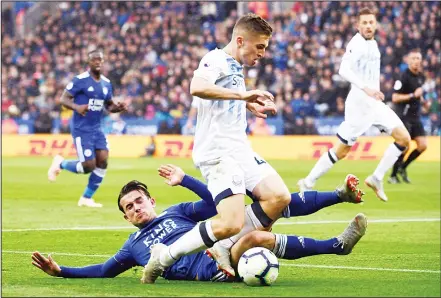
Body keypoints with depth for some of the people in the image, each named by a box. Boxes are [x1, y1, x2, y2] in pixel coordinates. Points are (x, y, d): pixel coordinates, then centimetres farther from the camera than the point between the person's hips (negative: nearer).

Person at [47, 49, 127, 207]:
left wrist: (118, 107, -3)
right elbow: (63, 99, -12)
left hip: (97, 129, 6)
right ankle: (60, 163, 17)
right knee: (89, 166, -11)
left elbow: (109, 105, 20)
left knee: (103, 162, -6)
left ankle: (86, 198, 8)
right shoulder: (80, 80, -11)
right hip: (81, 129, -6)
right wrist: (76, 107, -32)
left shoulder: (106, 83, 9)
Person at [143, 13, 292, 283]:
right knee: (232, 224, -21)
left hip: (240, 149, 10)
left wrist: (250, 105, 36)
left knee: (279, 197, -5)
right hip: (218, 152, -10)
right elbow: (197, 87, -31)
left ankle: (225, 248, 0)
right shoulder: (216, 60, -8)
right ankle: (165, 256, -7)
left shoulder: (235, 68, 20)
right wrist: (243, 94, -30)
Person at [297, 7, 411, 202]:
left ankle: (376, 178, 5)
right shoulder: (356, 44, -14)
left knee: (404, 138, -2)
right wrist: (365, 88, -38)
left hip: (375, 103, 8)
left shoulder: (373, 43, 13)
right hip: (359, 103, -8)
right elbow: (344, 70, -29)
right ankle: (307, 183, 10)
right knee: (342, 150, -3)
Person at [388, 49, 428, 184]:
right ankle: (393, 175, 5)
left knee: (423, 145, -1)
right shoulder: (404, 77, -14)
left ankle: (402, 168, 17)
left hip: (415, 116, 7)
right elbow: (395, 98, -18)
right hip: (404, 116, -7)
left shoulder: (420, 76, 10)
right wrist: (413, 95, -24)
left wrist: (423, 101, 9)